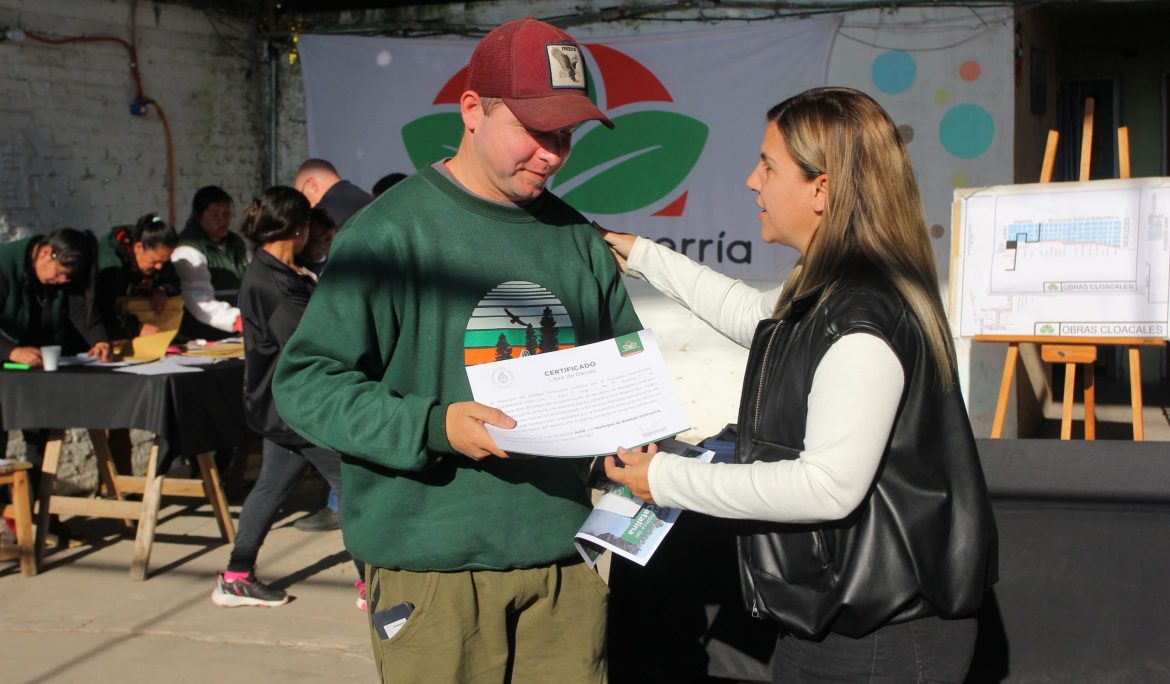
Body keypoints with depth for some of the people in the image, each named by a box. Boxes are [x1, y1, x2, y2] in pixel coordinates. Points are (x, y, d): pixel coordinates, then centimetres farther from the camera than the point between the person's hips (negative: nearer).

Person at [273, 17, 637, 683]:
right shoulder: (392, 232, -8)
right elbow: (306, 382, -10)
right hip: (434, 570, -5)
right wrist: (432, 426, -22)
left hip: (562, 554, 5)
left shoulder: (577, 238, 9)